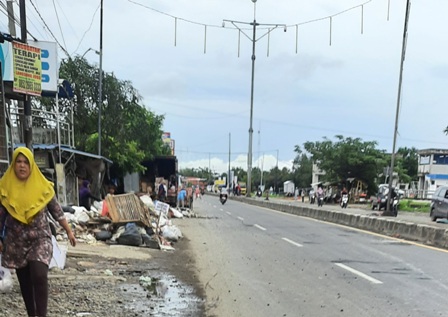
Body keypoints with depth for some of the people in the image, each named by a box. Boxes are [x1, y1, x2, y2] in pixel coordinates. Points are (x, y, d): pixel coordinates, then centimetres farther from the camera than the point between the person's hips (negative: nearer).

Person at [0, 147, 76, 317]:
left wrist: (69, 231, 6)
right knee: (25, 281, 8)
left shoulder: (43, 186, -3)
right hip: (16, 241, 2)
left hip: (40, 238, -2)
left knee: (39, 276, -18)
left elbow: (57, 211, 4)